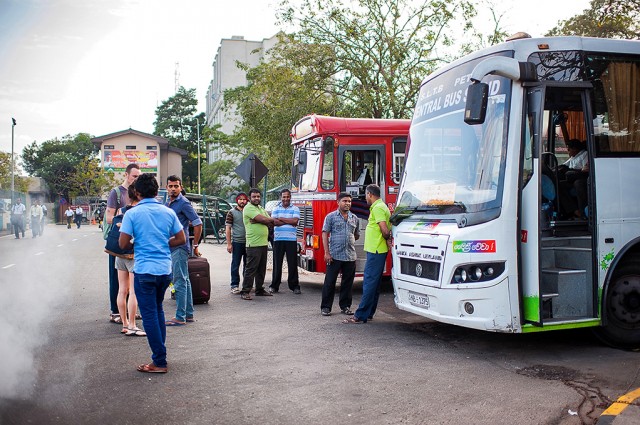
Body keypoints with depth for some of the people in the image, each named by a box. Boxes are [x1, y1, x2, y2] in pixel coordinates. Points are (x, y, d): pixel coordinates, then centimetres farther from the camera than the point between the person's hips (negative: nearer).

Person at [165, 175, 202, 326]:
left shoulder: (183, 203, -10)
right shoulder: (168, 203, 15)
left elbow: (198, 224, -13)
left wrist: (195, 246, -11)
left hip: (180, 248, -9)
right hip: (171, 248, 9)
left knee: (180, 282, -7)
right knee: (184, 281, 13)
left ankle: (180, 317, -3)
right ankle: (188, 314, 20)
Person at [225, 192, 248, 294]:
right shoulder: (232, 212, -1)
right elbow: (228, 228, -3)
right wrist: (229, 244, -9)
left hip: (248, 242, 4)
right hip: (237, 242, -4)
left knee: (248, 265, 9)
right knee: (235, 265, 0)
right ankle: (234, 286, 6)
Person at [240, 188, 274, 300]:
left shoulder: (261, 208, 20)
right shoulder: (248, 208, -7)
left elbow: (271, 223, 8)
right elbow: (263, 219, -19)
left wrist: (258, 221, -8)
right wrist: (270, 220, 3)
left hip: (263, 243, 8)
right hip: (253, 244, -8)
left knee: (261, 269, 12)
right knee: (251, 269, -8)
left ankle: (259, 290, 21)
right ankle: (245, 292, -4)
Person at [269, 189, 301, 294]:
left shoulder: (295, 209, 7)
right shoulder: (276, 209, 9)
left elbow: (295, 221, -10)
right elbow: (274, 222, -6)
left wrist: (281, 219, -5)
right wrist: (289, 222, -8)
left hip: (291, 240, -1)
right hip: (278, 239, 1)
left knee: (292, 263, 2)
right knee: (277, 263, 5)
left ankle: (294, 286, 9)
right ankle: (274, 286, 13)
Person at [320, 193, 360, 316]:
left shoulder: (354, 218, 13)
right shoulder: (331, 217, 0)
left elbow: (356, 235, 25)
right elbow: (325, 234, -5)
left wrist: (348, 240, 11)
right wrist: (327, 252, -11)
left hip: (350, 256, 4)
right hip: (334, 255, -4)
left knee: (348, 282, 9)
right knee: (329, 282, 0)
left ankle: (345, 306, 20)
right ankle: (325, 307, 8)